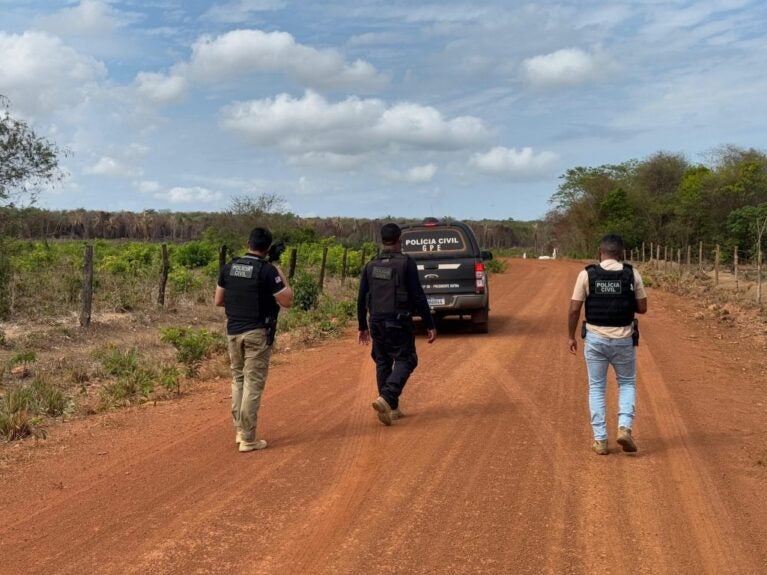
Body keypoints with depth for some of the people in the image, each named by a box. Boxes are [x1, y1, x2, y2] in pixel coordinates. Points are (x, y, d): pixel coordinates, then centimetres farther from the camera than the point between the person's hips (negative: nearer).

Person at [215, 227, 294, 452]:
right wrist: (283, 279, 4)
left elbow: (218, 300, 10)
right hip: (257, 333, -5)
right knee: (253, 383, -1)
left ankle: (240, 429, 22)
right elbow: (287, 301, -10)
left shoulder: (229, 267, 4)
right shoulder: (267, 270, -13)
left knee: (238, 379, 18)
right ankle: (248, 439, 2)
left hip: (233, 331, 5)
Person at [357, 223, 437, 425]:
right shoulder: (406, 263, -7)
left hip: (377, 323, 5)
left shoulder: (371, 266, 8)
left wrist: (362, 327, 21)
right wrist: (430, 325, -5)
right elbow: (418, 296, -10)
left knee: (383, 363, 14)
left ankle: (392, 408, 18)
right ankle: (386, 398, -21)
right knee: (405, 361, 1)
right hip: (399, 322, -5)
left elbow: (361, 299, 11)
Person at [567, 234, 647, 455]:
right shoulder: (632, 274, -4)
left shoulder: (586, 274, -7)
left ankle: (600, 440, 10)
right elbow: (642, 308, 1)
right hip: (624, 339, 0)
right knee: (627, 384, 19)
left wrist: (571, 336, 6)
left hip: (595, 338, 0)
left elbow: (574, 310, -6)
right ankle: (624, 428, 0)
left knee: (596, 388, 12)